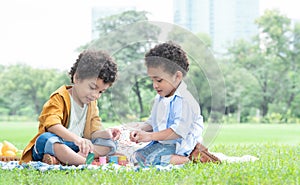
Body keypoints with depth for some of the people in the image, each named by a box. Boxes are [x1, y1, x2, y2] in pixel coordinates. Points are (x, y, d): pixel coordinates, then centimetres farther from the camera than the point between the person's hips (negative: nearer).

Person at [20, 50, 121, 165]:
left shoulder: (92, 104, 14)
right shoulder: (60, 98, -11)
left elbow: (93, 132, 8)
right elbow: (52, 125, -28)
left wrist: (104, 133, -16)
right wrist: (76, 138, -43)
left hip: (76, 147, 7)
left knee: (109, 144, -11)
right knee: (46, 139, -38)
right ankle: (86, 161, -45)